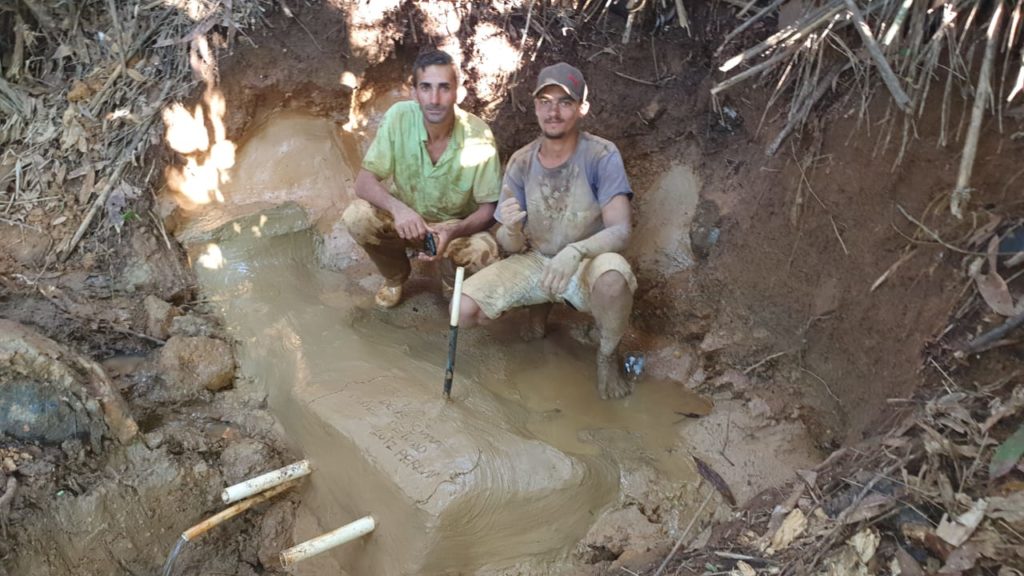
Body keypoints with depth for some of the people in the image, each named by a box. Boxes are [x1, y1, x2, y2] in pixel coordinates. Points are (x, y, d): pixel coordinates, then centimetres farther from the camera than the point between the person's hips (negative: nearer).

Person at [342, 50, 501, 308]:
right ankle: (395, 276, 5)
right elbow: (363, 181, -18)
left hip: (457, 226, -1)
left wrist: (452, 233, -36)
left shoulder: (478, 136, -23)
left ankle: (455, 286, 7)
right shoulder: (398, 117, -21)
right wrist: (397, 208, -39)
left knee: (484, 254, -32)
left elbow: (488, 208, -16)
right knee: (357, 216, -27)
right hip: (405, 218, 2)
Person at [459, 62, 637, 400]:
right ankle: (540, 305, 15)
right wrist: (511, 230, -29)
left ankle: (608, 355, -7)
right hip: (535, 261, 4)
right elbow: (512, 246, -4)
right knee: (464, 311, -16)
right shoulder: (521, 162, -5)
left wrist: (574, 251, -43)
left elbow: (620, 230, -23)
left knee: (613, 277, -40)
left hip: (586, 265, -3)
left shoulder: (601, 155, -16)